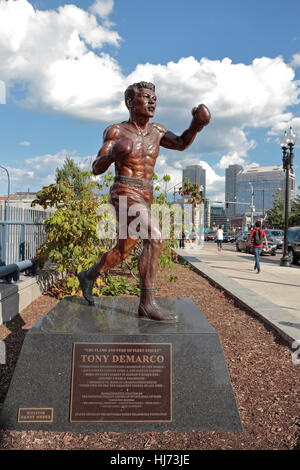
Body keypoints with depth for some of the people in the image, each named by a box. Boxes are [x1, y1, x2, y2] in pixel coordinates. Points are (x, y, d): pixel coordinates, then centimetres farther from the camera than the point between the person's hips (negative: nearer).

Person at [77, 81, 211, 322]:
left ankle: (89, 276, 39)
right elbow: (97, 168, -4)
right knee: (154, 239, -25)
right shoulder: (116, 131, -2)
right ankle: (147, 304, -19)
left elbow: (181, 143, 19)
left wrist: (196, 125, 0)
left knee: (123, 251, 16)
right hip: (124, 193, -7)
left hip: (145, 198, 8)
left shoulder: (156, 130, 13)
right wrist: (111, 154, -26)